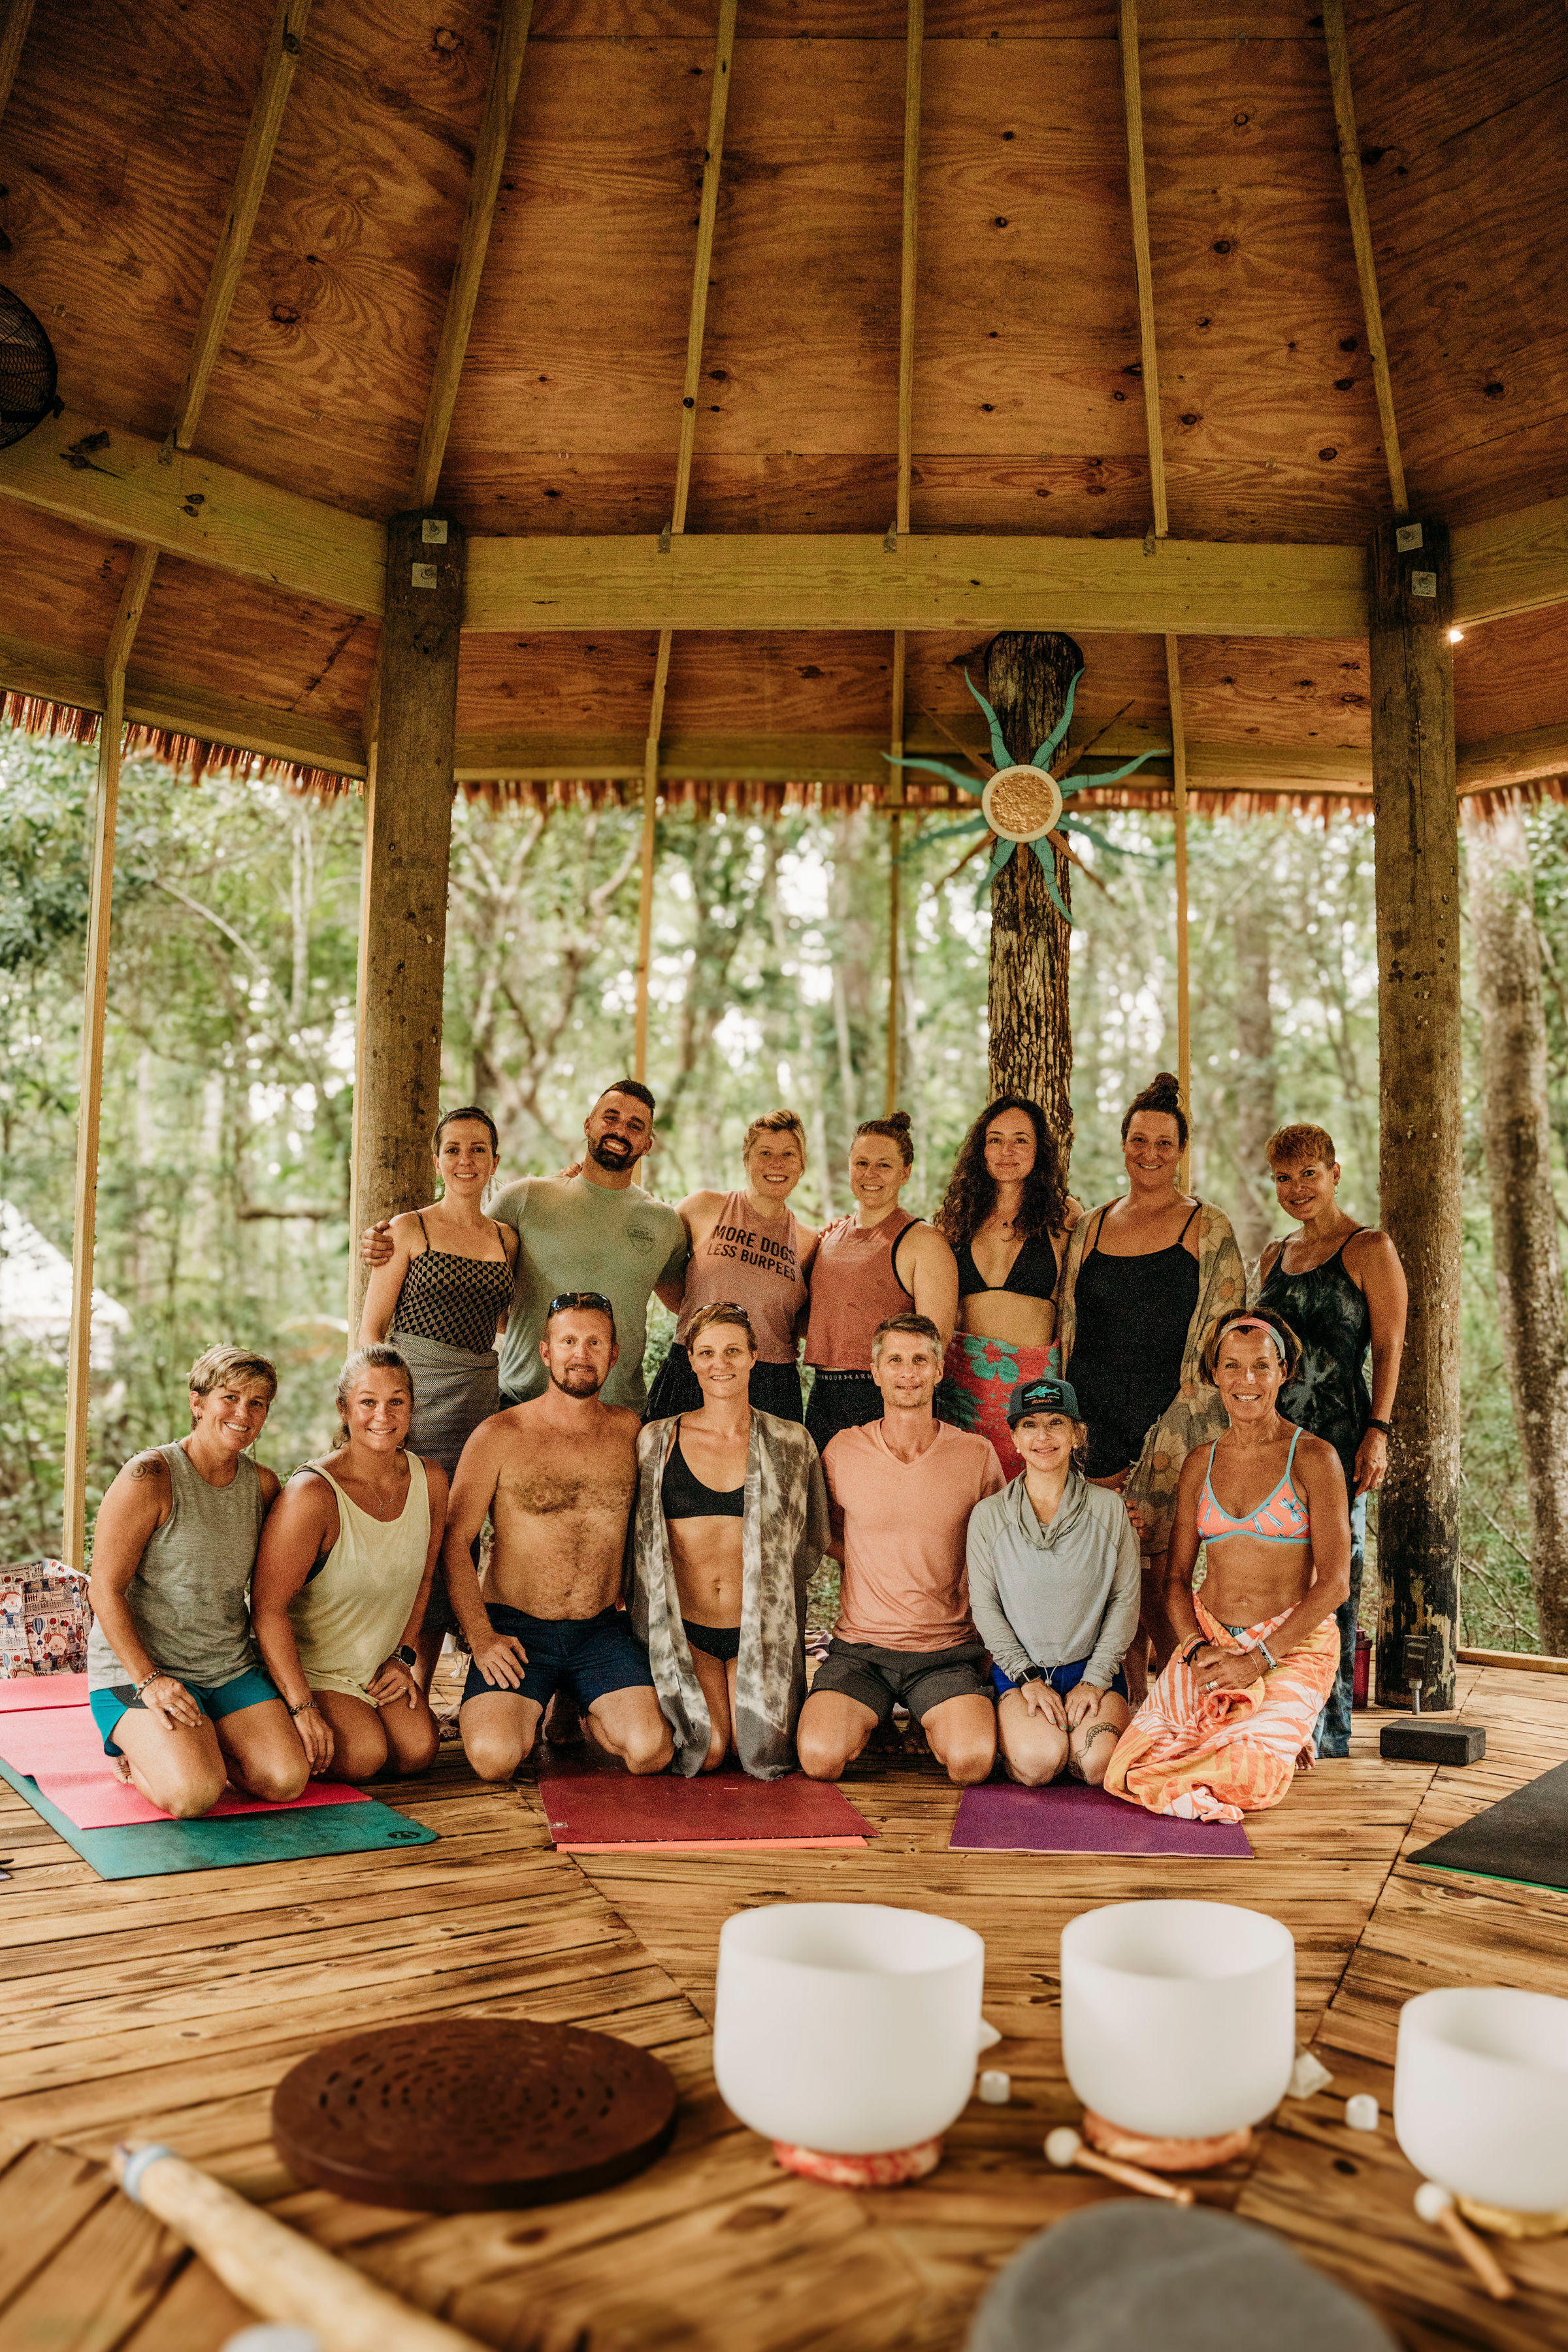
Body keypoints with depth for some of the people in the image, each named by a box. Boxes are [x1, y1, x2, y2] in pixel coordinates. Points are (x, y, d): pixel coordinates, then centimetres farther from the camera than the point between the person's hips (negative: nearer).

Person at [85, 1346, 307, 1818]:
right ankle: (140, 1752, 7)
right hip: (137, 1669, -5)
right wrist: (148, 1680, -21)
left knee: (288, 1780, -15)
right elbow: (105, 1589, -13)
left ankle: (192, 1747, 13)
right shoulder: (149, 1477, -13)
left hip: (231, 1670, 5)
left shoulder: (263, 1486, 6)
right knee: (193, 1794, -28)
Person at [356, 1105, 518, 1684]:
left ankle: (420, 1694, 16)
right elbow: (371, 1329, 0)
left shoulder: (506, 1239, 13)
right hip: (413, 1395, -4)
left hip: (481, 1400, 4)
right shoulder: (410, 1229, 1)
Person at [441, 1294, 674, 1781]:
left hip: (603, 1631, 2)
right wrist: (479, 1635, -13)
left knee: (651, 1751, -19)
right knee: (494, 1758, -25)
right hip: (516, 1628, -2)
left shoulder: (628, 1429, 6)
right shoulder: (500, 1435, -4)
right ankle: (522, 1713, 12)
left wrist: (629, 1593, 9)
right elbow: (455, 1540, -4)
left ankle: (586, 1716, 16)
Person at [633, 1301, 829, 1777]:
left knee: (760, 1753, -12)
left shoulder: (792, 1444, 3)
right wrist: (658, 1622, 0)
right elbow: (638, 1542, 7)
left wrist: (767, 1596, 5)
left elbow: (811, 1543, 13)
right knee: (708, 1748, -16)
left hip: (761, 1632, 1)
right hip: (683, 1630, 0)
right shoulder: (657, 1441, 2)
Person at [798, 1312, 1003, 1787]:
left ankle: (937, 1724, 11)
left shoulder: (976, 1454, 0)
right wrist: (877, 1571, 2)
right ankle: (864, 1720, 12)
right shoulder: (843, 1451, 0)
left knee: (972, 1762, -25)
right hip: (860, 1647, 1)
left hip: (948, 1650, 0)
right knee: (820, 1757, -23)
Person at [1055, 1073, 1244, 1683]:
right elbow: (1067, 1332, 16)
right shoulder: (1089, 1228, 14)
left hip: (1175, 1428, -3)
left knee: (1157, 1586, -6)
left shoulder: (1209, 1230, 3)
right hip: (1097, 1428, 3)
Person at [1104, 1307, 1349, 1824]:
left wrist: (1259, 1659, -14)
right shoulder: (1200, 1463, 9)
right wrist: (1197, 1650, -9)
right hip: (1209, 1641, 4)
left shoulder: (1312, 1458, -4)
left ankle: (1286, 1736, 10)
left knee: (1245, 1779, -26)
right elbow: (1177, 1576, 10)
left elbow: (1334, 1582, -9)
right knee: (1132, 1769, -16)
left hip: (1294, 1646, -4)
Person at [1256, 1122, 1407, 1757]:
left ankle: (1328, 1729, 4)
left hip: (1339, 1431, -6)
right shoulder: (1274, 1257, 18)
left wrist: (1378, 1431, -13)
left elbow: (1389, 1348, -5)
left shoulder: (1369, 1249, 0)